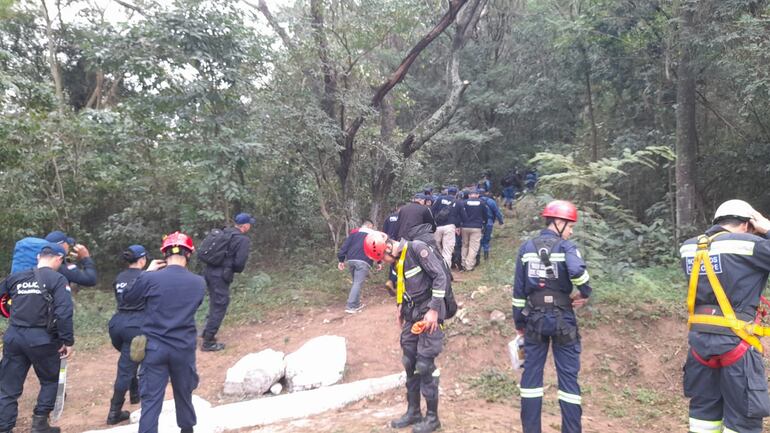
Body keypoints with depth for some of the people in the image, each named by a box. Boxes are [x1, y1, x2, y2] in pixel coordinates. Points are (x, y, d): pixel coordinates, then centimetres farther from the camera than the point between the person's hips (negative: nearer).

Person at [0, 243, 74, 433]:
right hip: (41, 339, -4)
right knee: (50, 381, 16)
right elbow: (64, 313, -18)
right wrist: (67, 341, -11)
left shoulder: (15, 277, 9)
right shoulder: (57, 279, -8)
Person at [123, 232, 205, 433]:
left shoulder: (150, 278, -12)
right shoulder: (199, 283, -4)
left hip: (155, 348, -2)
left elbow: (128, 298, 6)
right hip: (184, 348, 2)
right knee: (184, 394, 21)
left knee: (151, 399, 3)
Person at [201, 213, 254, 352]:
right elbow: (239, 262, -18)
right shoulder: (243, 240, -11)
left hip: (209, 271, 8)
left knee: (215, 304, 24)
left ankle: (207, 332, 34)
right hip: (221, 276, -8)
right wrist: (237, 270, 5)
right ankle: (208, 342, 5)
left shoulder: (224, 232, 13)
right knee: (219, 307, 0)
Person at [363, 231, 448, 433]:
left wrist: (434, 310, -19)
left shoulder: (417, 248, -17)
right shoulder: (397, 260, 8)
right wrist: (400, 307, 13)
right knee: (410, 363, 11)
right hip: (412, 315, 8)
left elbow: (440, 276, -19)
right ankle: (413, 411, 25)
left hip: (429, 314, -8)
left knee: (425, 365, -4)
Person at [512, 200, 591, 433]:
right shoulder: (565, 247, -9)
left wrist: (519, 322, 12)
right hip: (562, 319, -3)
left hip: (534, 319, 4)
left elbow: (518, 289, 5)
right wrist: (585, 293, -11)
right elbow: (577, 271, -31)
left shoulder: (526, 248, 4)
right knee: (568, 375, 7)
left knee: (531, 374, 11)